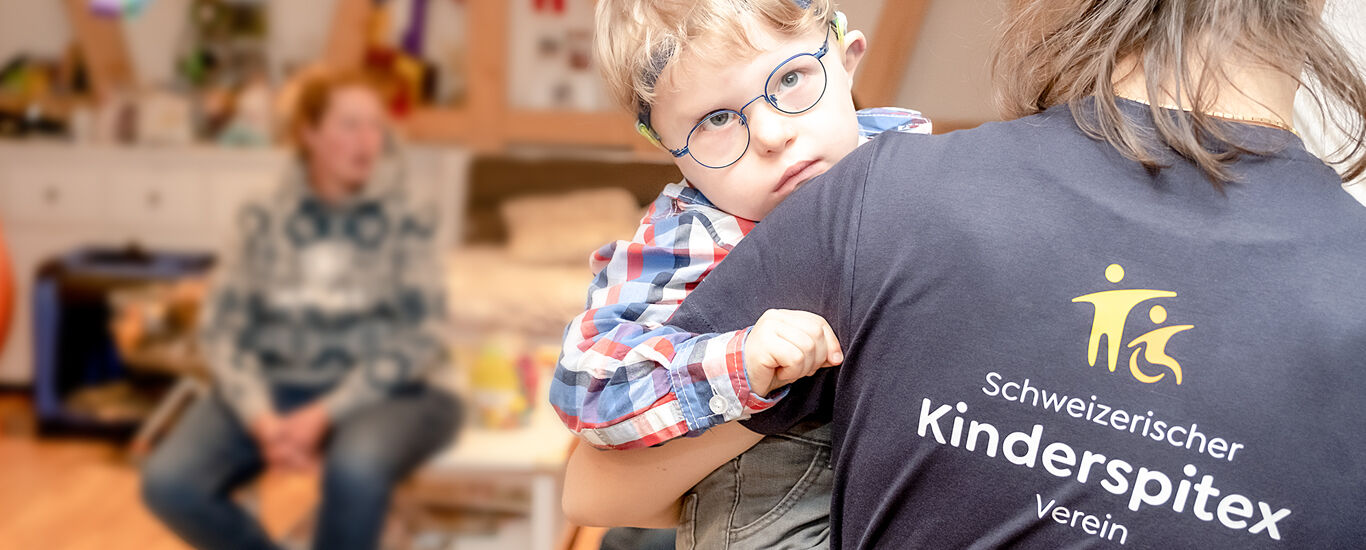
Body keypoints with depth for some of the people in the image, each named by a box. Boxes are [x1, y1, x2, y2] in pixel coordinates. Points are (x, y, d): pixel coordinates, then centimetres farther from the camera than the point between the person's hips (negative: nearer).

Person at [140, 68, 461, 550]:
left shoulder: (407, 217, -3)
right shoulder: (264, 217, 3)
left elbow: (418, 339, -8)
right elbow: (223, 329, 1)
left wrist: (323, 416, -17)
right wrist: (262, 417, -17)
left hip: (379, 391, -3)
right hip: (275, 385, 3)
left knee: (355, 469, -37)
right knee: (167, 483, -20)